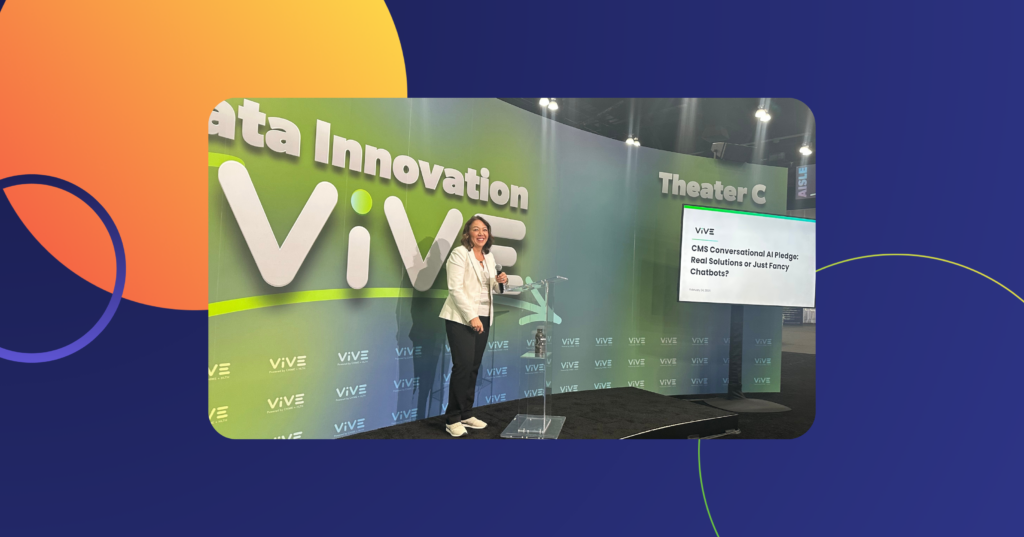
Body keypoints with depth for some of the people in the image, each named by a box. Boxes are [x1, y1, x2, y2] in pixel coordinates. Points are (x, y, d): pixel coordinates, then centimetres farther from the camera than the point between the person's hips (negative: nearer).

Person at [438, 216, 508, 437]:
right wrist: (471, 316, -20)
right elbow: (455, 288, -15)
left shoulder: (489, 257, 13)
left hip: (483, 318, 7)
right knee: (463, 366, -9)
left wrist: (499, 281, -4)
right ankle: (453, 419, 2)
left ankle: (466, 414, 19)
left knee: (474, 367, 9)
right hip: (461, 318, -7)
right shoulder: (459, 253, -8)